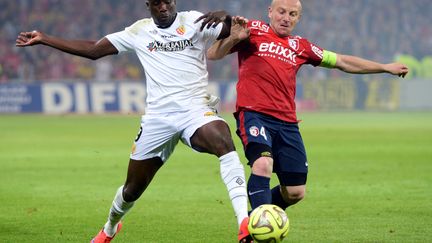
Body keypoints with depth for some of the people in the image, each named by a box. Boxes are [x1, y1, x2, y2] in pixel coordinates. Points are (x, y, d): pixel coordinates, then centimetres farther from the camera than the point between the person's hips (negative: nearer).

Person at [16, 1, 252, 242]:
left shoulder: (194, 22, 2)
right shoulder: (139, 31, 11)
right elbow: (93, 50, 16)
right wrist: (43, 39, 15)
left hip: (195, 108, -3)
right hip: (158, 117, 3)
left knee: (224, 141, -36)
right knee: (133, 188, 10)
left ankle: (244, 221, -41)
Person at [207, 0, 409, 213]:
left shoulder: (300, 46, 20)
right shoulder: (253, 30, 7)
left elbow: (342, 62, 27)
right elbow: (213, 55, 3)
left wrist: (385, 67, 28)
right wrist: (233, 38, -17)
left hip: (287, 123, 6)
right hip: (254, 114, -5)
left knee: (295, 192, 5)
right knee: (263, 164, -32)